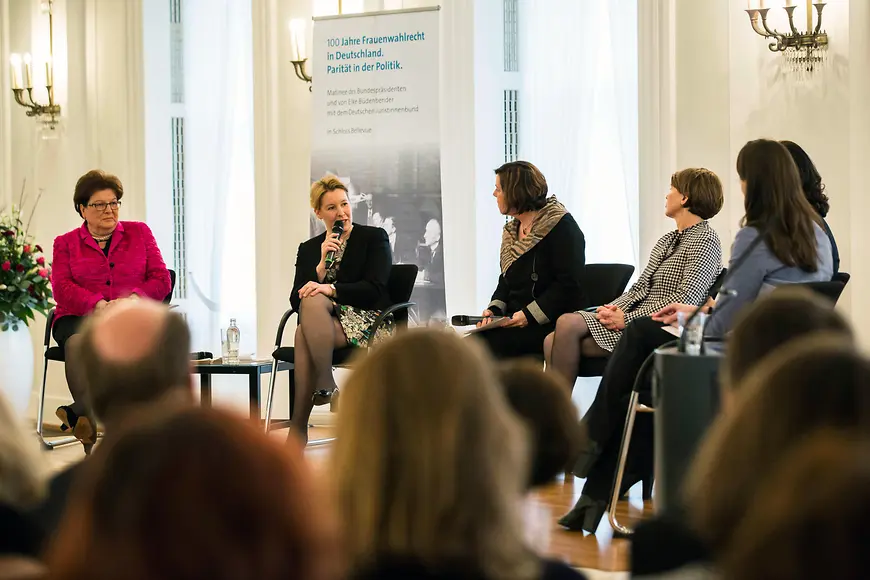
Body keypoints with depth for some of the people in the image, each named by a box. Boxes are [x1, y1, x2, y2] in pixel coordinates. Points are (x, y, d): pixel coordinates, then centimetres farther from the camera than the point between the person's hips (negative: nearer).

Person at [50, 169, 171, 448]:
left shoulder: (140, 233, 19)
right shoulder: (65, 243, 18)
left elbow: (161, 280, 10)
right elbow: (62, 287, 2)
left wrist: (130, 301, -11)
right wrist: (99, 305, -17)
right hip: (78, 318, 1)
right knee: (78, 343, -38)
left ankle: (80, 410, -46)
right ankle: (91, 419, -45)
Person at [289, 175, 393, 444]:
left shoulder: (374, 238, 8)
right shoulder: (308, 249, 19)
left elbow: (375, 289, -7)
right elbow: (296, 301, 7)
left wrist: (331, 289, -21)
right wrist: (322, 265, -7)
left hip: (369, 324, -3)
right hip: (324, 325, 3)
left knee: (309, 317, -33)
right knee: (311, 300, -35)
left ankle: (299, 425, -36)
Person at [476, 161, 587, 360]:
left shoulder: (561, 226, -9)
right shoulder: (511, 230, 17)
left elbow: (569, 284, -15)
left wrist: (529, 315, -20)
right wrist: (495, 308, 1)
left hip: (553, 323, -8)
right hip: (516, 321, 8)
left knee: (487, 343, -28)